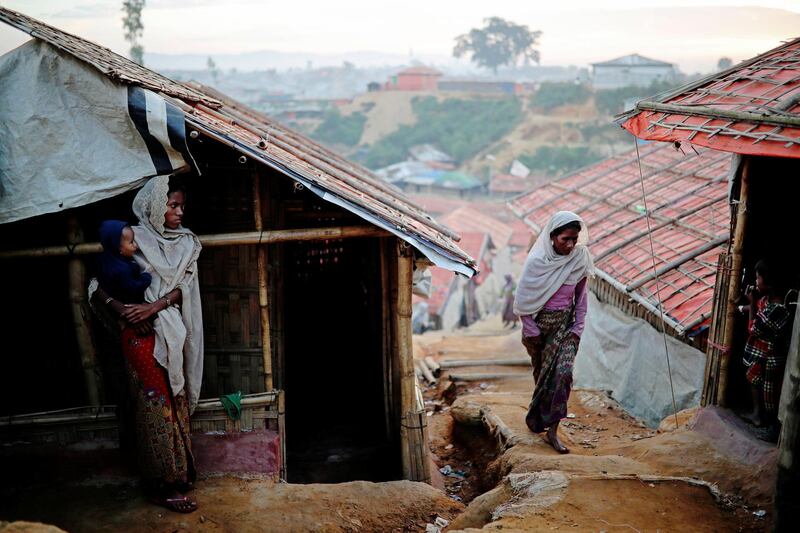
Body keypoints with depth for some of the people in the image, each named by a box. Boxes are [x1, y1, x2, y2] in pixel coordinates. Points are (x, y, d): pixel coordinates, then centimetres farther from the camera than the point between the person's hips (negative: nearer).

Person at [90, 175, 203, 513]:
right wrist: (121, 309, -22)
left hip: (172, 333, 5)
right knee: (155, 405, -1)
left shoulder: (185, 243, 7)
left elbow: (183, 286, -2)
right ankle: (161, 485, 9)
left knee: (175, 401, 12)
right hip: (143, 335, -5)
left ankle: (178, 473, 25)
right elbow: (97, 284, -7)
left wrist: (155, 305, -18)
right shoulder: (133, 240, -8)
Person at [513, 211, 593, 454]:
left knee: (563, 373, -13)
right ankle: (538, 418, 37)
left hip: (566, 323, 2)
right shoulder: (537, 261, -16)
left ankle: (552, 431, -6)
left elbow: (581, 295, 6)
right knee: (542, 373, 12)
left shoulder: (580, 258, -6)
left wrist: (578, 327, 1)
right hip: (539, 323, -2)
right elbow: (522, 299, -9)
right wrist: (531, 331, -8)